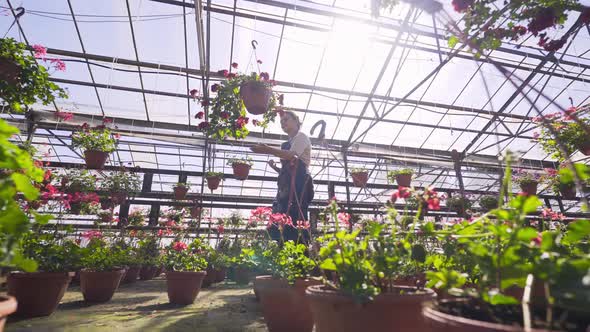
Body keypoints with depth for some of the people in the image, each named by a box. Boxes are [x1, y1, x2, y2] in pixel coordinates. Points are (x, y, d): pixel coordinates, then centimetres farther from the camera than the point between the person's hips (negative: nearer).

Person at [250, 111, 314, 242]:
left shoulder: (301, 136, 10)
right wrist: (275, 167, 10)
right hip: (286, 186, 8)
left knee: (295, 220, -21)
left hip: (298, 183, -8)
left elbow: (292, 155, -12)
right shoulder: (287, 144, 30)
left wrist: (269, 150, -19)